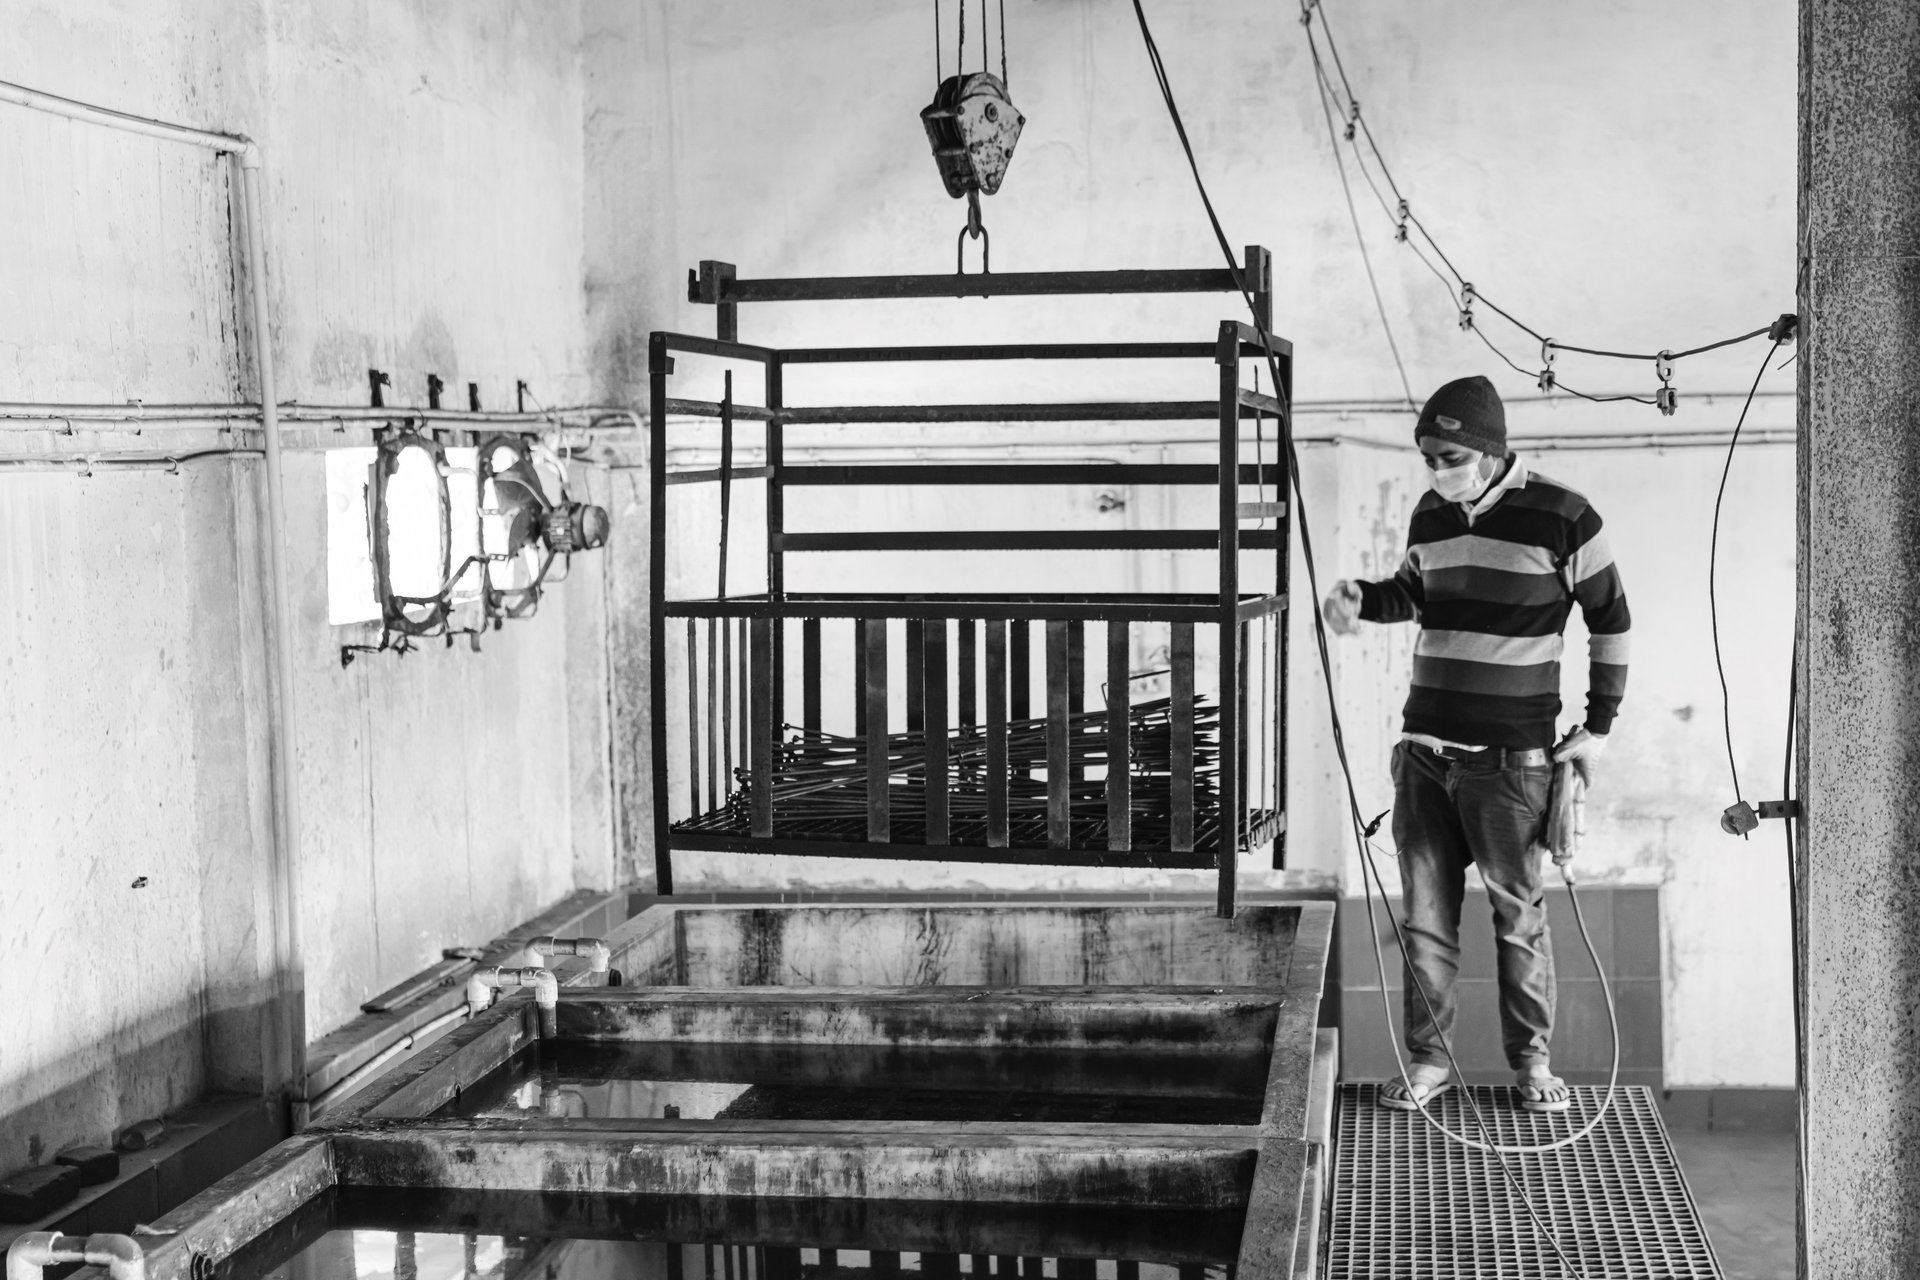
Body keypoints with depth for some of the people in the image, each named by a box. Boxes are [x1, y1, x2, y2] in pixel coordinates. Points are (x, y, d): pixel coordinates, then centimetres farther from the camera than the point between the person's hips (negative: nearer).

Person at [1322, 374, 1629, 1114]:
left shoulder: (1561, 518, -8)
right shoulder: (1431, 516, 8)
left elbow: (1611, 621, 0)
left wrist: (1598, 727, 0)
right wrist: (1361, 600, 1)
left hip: (1509, 759, -5)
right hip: (1423, 750, 5)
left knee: (1519, 918, 4)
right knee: (1425, 918, 7)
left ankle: (1532, 1061, 18)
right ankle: (1428, 1060, 17)